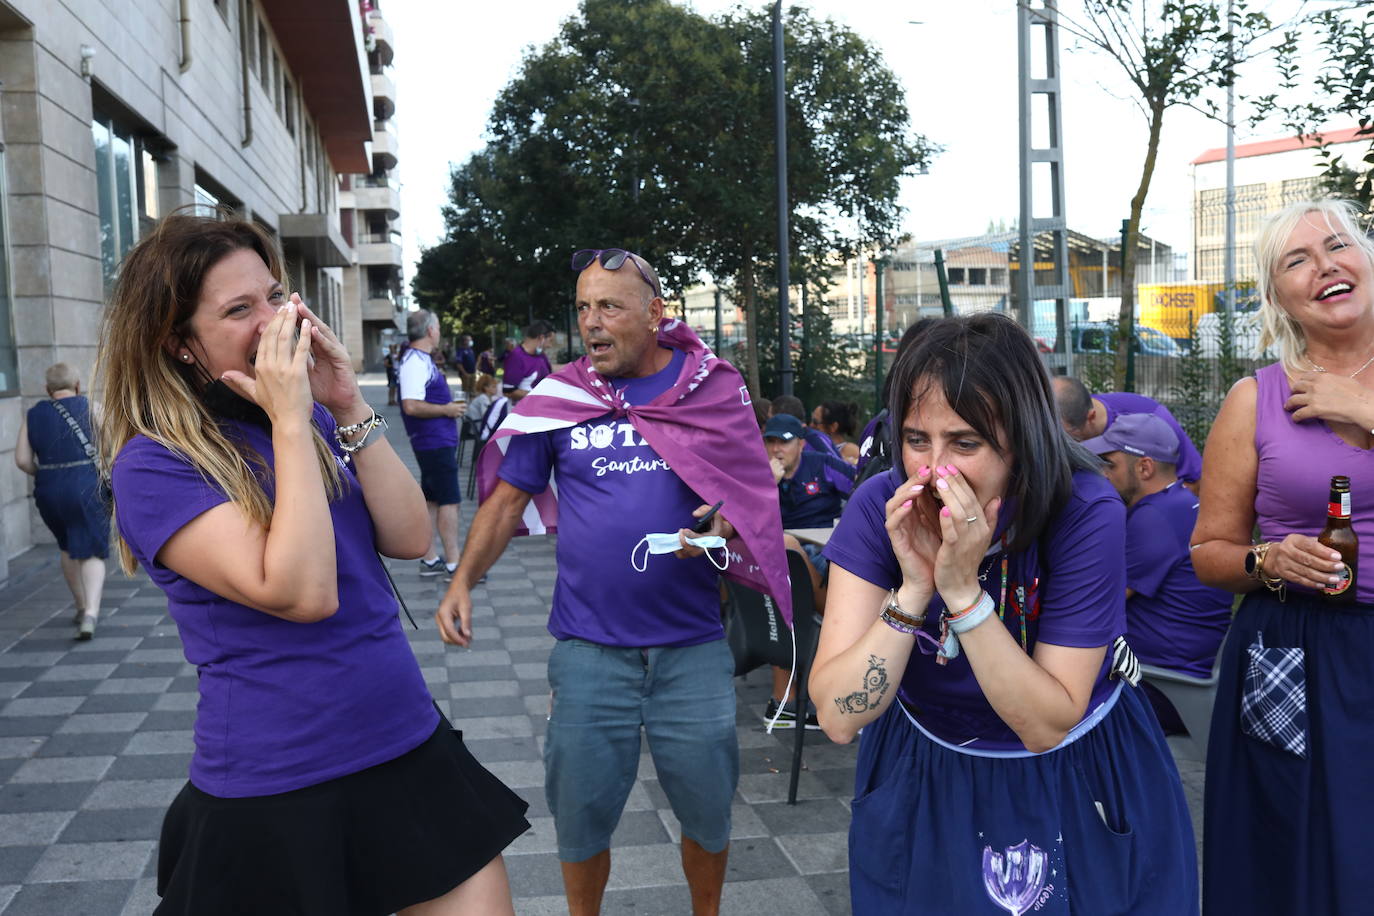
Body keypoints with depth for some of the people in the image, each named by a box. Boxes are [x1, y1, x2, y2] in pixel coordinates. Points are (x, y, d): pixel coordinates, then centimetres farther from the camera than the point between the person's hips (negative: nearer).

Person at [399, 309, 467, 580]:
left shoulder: (421, 360, 15)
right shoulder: (415, 362, -17)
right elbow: (411, 406, -26)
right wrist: (447, 409, -17)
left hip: (436, 442, 10)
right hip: (436, 442, -10)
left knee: (432, 500, 12)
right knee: (450, 500, -6)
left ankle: (429, 560, 19)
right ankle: (453, 563, -2)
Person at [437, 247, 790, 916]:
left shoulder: (713, 388, 0)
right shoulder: (559, 396, 1)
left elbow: (755, 492, 5)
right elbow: (508, 497, 5)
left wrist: (725, 523, -17)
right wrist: (463, 579, -8)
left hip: (692, 643, 0)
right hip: (588, 644, 0)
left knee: (708, 809, 13)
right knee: (580, 811, 11)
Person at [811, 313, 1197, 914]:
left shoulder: (1086, 513, -26)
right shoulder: (879, 508, -21)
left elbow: (1046, 726, -27)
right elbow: (839, 717, -25)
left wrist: (963, 589, -38)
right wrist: (914, 588, -37)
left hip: (1074, 778, -1)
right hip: (922, 775, 2)